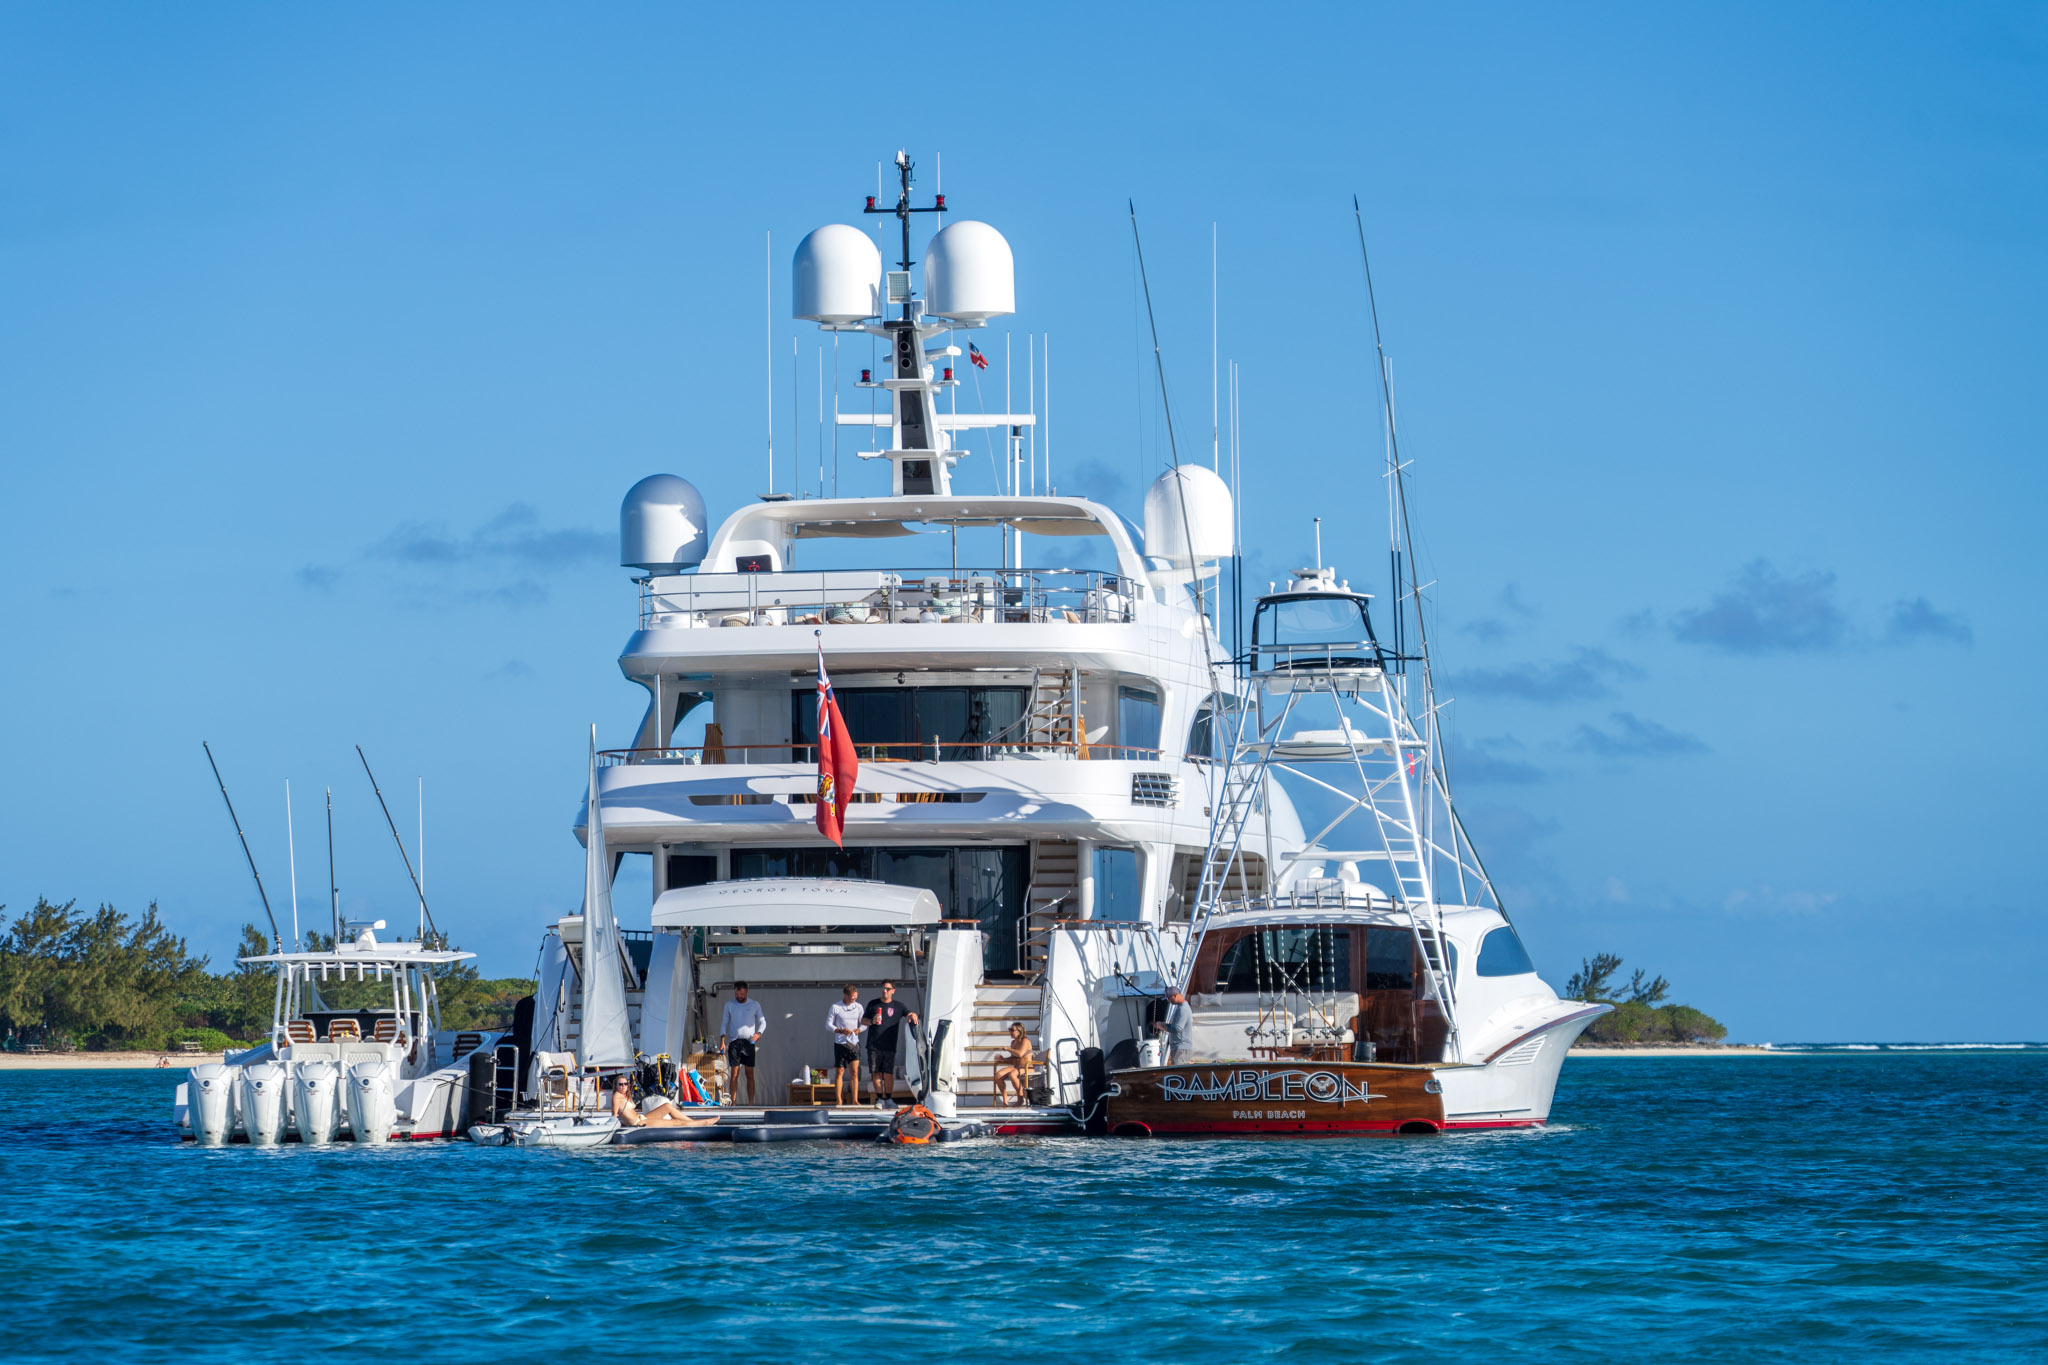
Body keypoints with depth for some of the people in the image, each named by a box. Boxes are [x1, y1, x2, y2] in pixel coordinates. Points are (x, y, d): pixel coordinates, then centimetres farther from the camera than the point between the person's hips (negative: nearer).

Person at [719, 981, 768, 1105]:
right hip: (734, 1042, 0)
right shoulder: (729, 1005, 9)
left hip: (749, 1042, 0)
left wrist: (758, 1034, -10)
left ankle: (751, 1103, -3)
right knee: (734, 1073, -5)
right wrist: (722, 1040, -2)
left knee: (749, 1074, -3)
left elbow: (762, 1022, 10)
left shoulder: (754, 1005, 7)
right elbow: (724, 1023, 10)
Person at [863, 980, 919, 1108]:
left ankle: (888, 1099, 6)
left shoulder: (898, 1006, 8)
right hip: (874, 1045, 1)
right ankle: (879, 1099, 5)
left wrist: (913, 1017, -26)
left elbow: (910, 1014, -2)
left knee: (888, 1074, -4)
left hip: (889, 1046, -1)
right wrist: (872, 1021, -7)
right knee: (877, 1074, -1)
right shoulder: (873, 1004, 10)